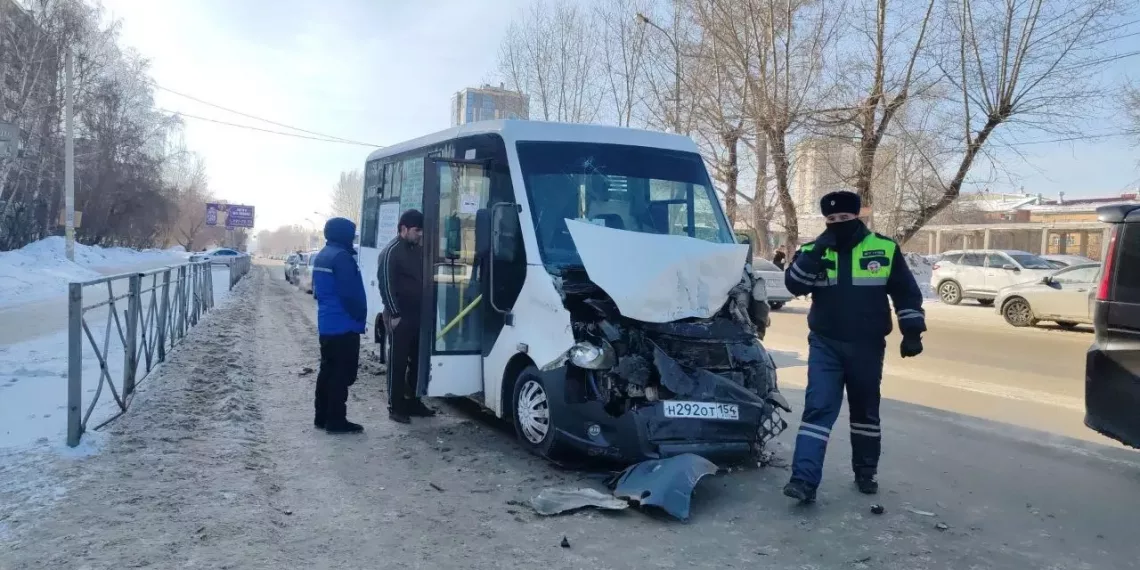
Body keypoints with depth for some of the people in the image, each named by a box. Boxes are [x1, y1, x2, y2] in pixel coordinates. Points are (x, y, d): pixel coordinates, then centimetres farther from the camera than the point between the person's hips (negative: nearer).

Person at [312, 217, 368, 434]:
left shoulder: (321, 256, 14)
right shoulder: (341, 256, -17)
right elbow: (350, 293, -22)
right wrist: (359, 316, -11)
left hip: (326, 324, 10)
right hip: (344, 325, -10)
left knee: (327, 371, 15)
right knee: (342, 374, -3)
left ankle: (322, 417, 21)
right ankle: (336, 420, 1)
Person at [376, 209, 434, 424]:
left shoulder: (418, 250, 13)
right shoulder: (391, 252, -11)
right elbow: (386, 285, -15)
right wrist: (394, 314, -18)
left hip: (418, 315, 8)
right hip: (400, 317, -8)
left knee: (417, 361, 12)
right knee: (398, 362, -2)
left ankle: (413, 402, 23)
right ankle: (395, 407, 4)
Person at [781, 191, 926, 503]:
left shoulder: (885, 249, -3)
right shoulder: (814, 250, 1)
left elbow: (907, 293, 3)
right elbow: (794, 285, -13)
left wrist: (912, 331, -2)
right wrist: (817, 251, -21)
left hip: (867, 348, 0)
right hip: (825, 346, 0)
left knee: (865, 411, 14)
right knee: (817, 409, -9)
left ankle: (866, 472, 31)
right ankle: (804, 479, -13)